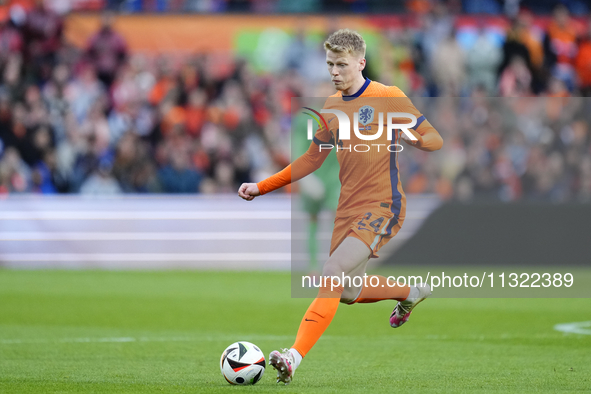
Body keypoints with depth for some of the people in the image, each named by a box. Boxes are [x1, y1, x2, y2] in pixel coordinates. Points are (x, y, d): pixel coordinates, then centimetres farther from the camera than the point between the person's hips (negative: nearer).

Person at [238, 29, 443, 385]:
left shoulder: (389, 98, -6)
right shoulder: (331, 108, 11)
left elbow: (436, 140, -3)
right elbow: (311, 160, 20)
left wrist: (413, 138, -26)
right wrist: (262, 187, 13)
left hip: (382, 208, -7)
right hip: (349, 208, 7)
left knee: (332, 273, -24)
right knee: (347, 293, 13)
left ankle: (295, 357, -32)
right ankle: (411, 293, 41)